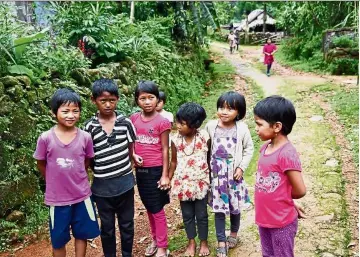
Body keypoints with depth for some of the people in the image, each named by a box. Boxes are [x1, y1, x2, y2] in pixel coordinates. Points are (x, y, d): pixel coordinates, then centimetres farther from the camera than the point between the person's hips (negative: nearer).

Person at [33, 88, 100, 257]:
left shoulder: (85, 137, -10)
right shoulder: (45, 138, -15)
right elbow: (41, 165, 1)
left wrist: (75, 178, 5)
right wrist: (56, 181, 9)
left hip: (82, 195, 1)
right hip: (56, 198, -1)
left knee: (82, 234, 17)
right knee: (58, 240, 15)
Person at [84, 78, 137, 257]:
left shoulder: (125, 122, -5)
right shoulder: (89, 126, -7)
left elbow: (131, 150, 5)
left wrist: (123, 168, 1)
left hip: (125, 183, 1)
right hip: (102, 186, -1)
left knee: (127, 224, 16)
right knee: (107, 227, 14)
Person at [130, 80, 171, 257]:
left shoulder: (162, 122, -13)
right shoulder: (133, 119, 0)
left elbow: (165, 150, -9)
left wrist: (165, 175, -9)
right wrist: (133, 155, -10)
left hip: (156, 170, -5)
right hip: (140, 170, 5)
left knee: (157, 209, 5)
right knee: (149, 208, 18)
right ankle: (155, 239, 35)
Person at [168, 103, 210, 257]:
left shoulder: (204, 137, -14)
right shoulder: (175, 139, -9)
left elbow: (210, 158, -1)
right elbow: (174, 162, 3)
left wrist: (211, 179, 4)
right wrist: (168, 180, 5)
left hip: (201, 183, -1)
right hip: (183, 183, 2)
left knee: (201, 215, 12)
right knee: (187, 215, 15)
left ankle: (203, 242, 33)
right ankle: (191, 243, 34)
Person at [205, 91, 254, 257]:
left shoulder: (241, 128, -10)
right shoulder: (211, 126, -5)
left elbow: (249, 149, -1)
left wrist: (241, 167, -8)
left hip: (234, 174, 0)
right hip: (216, 174, 1)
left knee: (235, 207, 14)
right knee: (218, 209, 5)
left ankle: (234, 234, 39)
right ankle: (221, 242, 18)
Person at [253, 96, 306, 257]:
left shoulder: (287, 154, -26)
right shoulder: (266, 147, -2)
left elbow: (300, 190, -20)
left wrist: (281, 196, -3)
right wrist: (279, 196, 1)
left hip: (282, 221, -7)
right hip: (264, 218, 7)